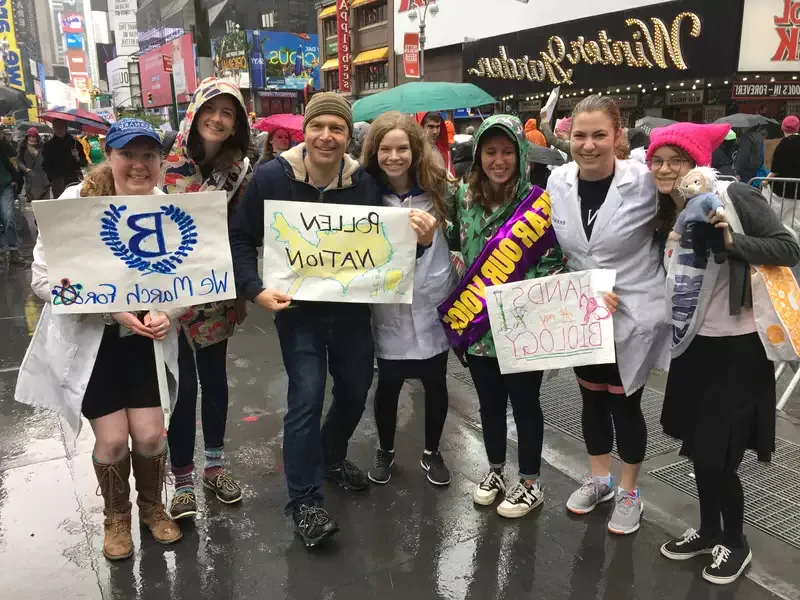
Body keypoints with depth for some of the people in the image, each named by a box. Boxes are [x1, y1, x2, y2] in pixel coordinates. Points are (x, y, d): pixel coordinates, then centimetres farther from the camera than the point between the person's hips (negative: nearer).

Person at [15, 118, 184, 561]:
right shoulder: (75, 202, -17)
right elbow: (42, 280, -16)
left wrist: (165, 313, -19)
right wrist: (112, 306, -27)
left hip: (144, 337, 2)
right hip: (88, 338, -2)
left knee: (150, 435, 1)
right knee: (113, 440, 1)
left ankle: (152, 507, 34)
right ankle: (116, 517, 33)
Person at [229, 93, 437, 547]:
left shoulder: (365, 182, -5)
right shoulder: (272, 177, -12)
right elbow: (242, 238, -5)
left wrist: (417, 240, -20)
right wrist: (256, 289, -19)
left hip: (352, 305, 4)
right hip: (297, 307, -3)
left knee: (356, 389, 15)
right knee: (307, 396, -8)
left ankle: (333, 458, 44)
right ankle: (305, 500, 9)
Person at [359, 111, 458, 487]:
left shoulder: (438, 188, -3)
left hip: (434, 301, 1)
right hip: (389, 307, -1)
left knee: (435, 382, 12)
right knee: (389, 383, 10)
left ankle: (431, 452, 35)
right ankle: (385, 450, 36)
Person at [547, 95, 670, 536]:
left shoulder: (645, 182, -17)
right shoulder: (558, 181, -4)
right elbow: (558, 248, 2)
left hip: (633, 317, -4)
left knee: (625, 405, 10)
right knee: (592, 399, 19)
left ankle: (629, 493, 33)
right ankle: (599, 479, 42)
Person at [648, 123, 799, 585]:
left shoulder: (734, 196, -14)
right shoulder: (665, 213, 8)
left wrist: (732, 242, -30)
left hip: (736, 347, -7)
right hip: (691, 344, 7)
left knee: (718, 456, 1)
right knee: (698, 448, 18)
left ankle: (735, 544, 27)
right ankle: (709, 531, 39)